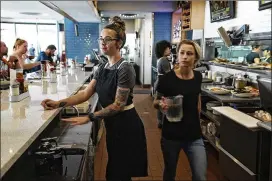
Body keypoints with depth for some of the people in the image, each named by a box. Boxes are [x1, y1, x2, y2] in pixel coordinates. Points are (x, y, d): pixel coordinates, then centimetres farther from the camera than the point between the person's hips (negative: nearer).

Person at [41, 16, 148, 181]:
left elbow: (118, 105, -20)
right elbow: (85, 94, 1)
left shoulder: (125, 69, -19)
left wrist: (89, 118, -22)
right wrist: (59, 103, -11)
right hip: (112, 124, 8)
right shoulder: (103, 68, 7)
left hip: (126, 125, -8)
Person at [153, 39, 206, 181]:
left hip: (194, 135, 3)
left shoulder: (197, 77, 0)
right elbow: (155, 103, -2)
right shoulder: (167, 78, -14)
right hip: (171, 135, -2)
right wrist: (161, 104, -24)